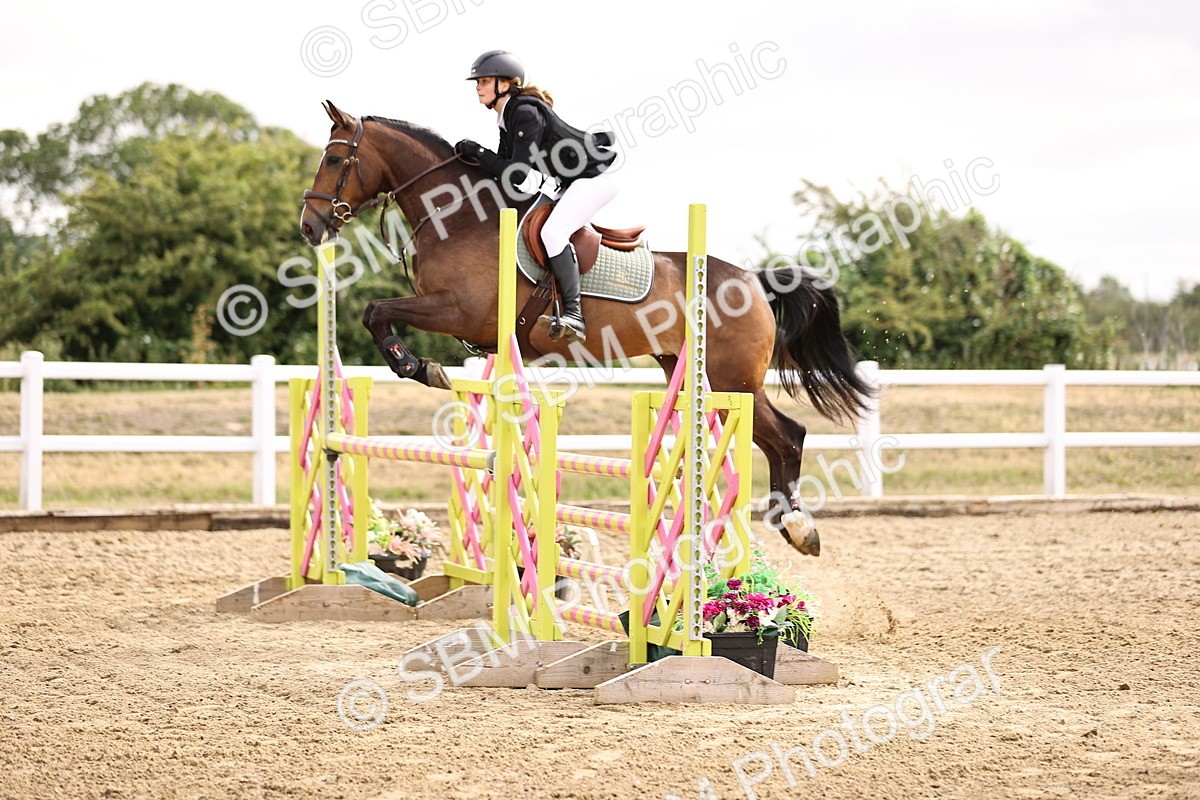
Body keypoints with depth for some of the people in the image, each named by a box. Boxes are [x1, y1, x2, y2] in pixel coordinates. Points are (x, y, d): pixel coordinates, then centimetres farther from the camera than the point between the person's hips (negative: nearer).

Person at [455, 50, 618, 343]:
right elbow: (504, 167, 12)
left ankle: (574, 315, -30)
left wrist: (478, 152, -16)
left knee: (552, 231, -26)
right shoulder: (508, 116, 8)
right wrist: (473, 157, -3)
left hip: (597, 174, -11)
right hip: (574, 182, 11)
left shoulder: (526, 113, -22)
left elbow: (517, 175, -24)